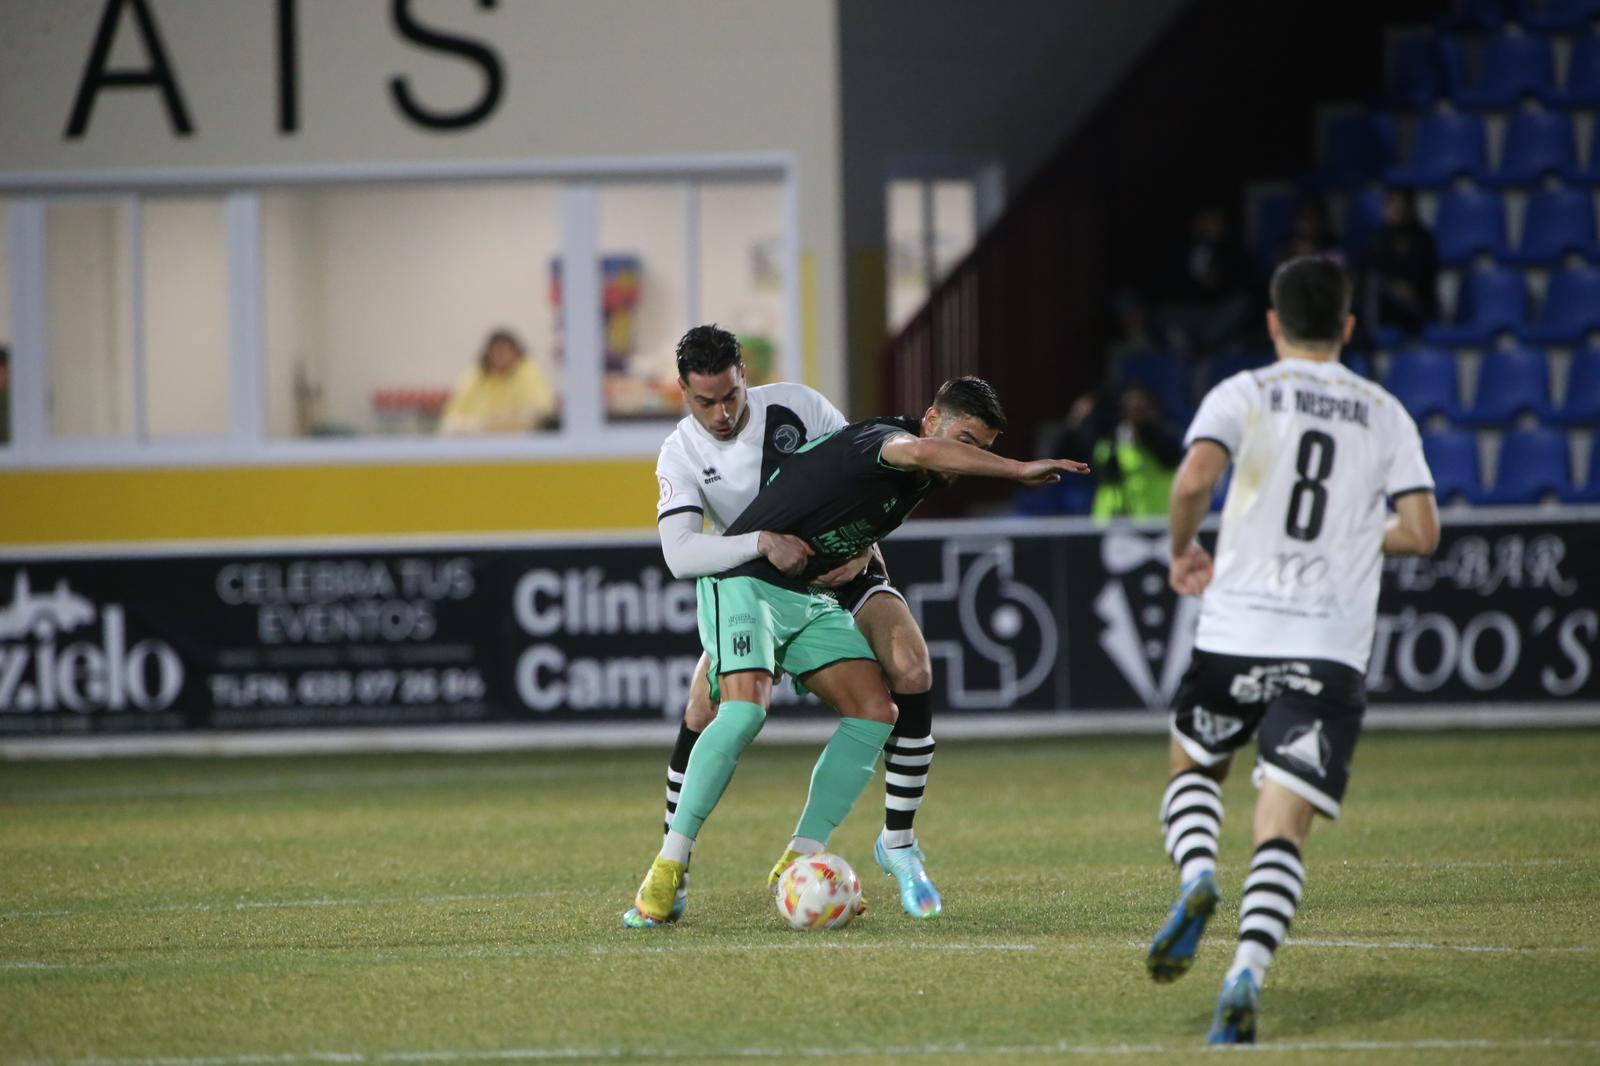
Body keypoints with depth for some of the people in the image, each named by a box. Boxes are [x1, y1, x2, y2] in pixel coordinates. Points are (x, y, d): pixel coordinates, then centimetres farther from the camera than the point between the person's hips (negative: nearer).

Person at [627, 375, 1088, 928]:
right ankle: (668, 870, -23)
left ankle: (797, 864, 0)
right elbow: (917, 450, -47)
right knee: (745, 707, -29)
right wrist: (1018, 470, -50)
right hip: (744, 578, -9)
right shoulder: (877, 439, -21)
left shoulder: (921, 483, 7)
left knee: (875, 713, -5)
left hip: (808, 594, 9)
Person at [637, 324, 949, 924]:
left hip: (845, 567, 0)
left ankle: (899, 844, -9)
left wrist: (861, 550, -21)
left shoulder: (795, 406, -14)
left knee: (911, 671, -25)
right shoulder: (681, 454, -15)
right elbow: (679, 553, -29)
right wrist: (761, 541, -45)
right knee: (704, 709, -20)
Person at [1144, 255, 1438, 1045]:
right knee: (1282, 828, -3)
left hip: (1235, 631, -1)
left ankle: (1196, 876, -5)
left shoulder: (1246, 393, 2)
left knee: (1192, 770, 25)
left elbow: (1193, 481, -14)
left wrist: (1182, 551, 5)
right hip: (1332, 647, 1)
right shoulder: (1385, 415, 10)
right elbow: (1421, 533, 4)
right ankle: (1246, 974, -23)